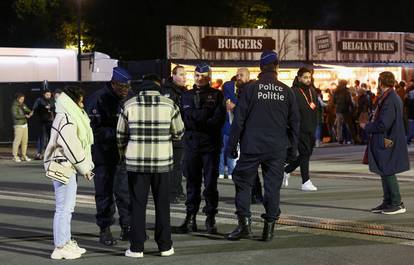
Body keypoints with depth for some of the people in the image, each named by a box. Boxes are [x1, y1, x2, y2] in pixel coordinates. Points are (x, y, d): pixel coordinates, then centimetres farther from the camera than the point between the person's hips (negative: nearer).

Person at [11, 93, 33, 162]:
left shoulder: (23, 105, 13)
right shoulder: (14, 106, -9)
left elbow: (28, 110, 18)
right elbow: (16, 116, -18)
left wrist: (30, 113, -6)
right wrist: (25, 116, -24)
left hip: (25, 124, 8)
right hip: (18, 125, -7)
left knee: (25, 141, 8)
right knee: (17, 140, -7)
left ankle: (24, 156, 16)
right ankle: (15, 156, -2)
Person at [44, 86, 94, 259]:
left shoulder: (71, 118, 17)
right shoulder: (65, 120, -16)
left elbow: (79, 145, 18)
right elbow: (71, 147, -19)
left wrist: (87, 165, 10)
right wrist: (84, 168, -10)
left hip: (68, 167, 11)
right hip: (62, 167, -11)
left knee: (68, 207, 18)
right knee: (63, 208, -7)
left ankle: (66, 242, 27)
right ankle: (60, 248, -2)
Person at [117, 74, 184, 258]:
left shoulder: (130, 105, -2)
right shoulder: (169, 104, -3)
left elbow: (121, 133, 6)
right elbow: (178, 133, 6)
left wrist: (122, 149, 26)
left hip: (136, 162, 0)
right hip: (162, 162, 0)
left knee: (138, 205, 7)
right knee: (162, 205, 11)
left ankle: (136, 248, 8)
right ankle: (165, 246, 16)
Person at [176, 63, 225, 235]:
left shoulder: (216, 95, 5)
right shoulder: (187, 96, 14)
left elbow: (218, 119, -7)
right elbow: (184, 119, 6)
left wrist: (196, 122, -11)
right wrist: (205, 122, -8)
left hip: (211, 144, -3)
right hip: (191, 144, 3)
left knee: (210, 183, -2)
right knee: (192, 182, 6)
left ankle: (210, 218, 5)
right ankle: (190, 218, 11)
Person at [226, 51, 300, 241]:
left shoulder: (251, 89, -4)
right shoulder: (287, 91, 5)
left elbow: (239, 120, -4)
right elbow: (294, 123, 9)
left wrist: (232, 145, 3)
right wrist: (293, 149, 17)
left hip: (252, 147, -2)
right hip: (277, 149, 2)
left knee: (243, 183, 8)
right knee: (273, 186, 7)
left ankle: (244, 223, 2)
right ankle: (269, 226, 8)